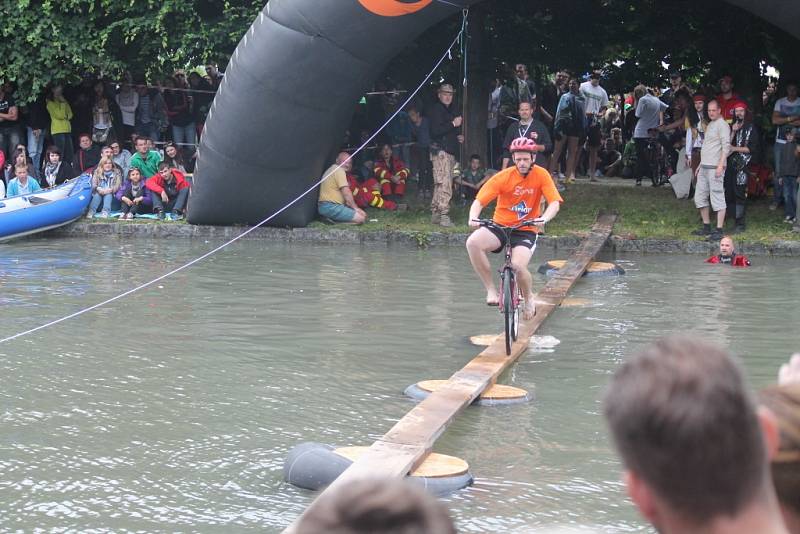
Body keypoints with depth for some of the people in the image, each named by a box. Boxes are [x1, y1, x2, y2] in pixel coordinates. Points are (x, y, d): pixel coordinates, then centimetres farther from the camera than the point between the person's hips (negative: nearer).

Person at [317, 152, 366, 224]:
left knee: (362, 214, 13)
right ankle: (332, 221, -14)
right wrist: (355, 208, -6)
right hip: (331, 207, -11)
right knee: (361, 218, -17)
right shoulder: (339, 171, -11)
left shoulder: (332, 169, 22)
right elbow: (346, 193, -15)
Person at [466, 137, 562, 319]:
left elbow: (554, 203, -15)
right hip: (500, 226, 1)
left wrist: (544, 218, -36)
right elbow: (479, 201, -15)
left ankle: (529, 299, 5)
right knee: (472, 242, -29)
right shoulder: (503, 177, -9)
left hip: (525, 231, -1)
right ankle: (491, 289, -15)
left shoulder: (541, 175, -7)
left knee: (518, 265, -29)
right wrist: (473, 217, -36)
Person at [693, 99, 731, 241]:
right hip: (704, 167, 10)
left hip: (715, 168, -10)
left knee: (717, 199, -9)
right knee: (700, 197, 12)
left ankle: (719, 231, -9)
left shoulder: (722, 125, -7)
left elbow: (726, 146, -16)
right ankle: (706, 227, 21)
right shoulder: (709, 125, 21)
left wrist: (721, 165, -24)